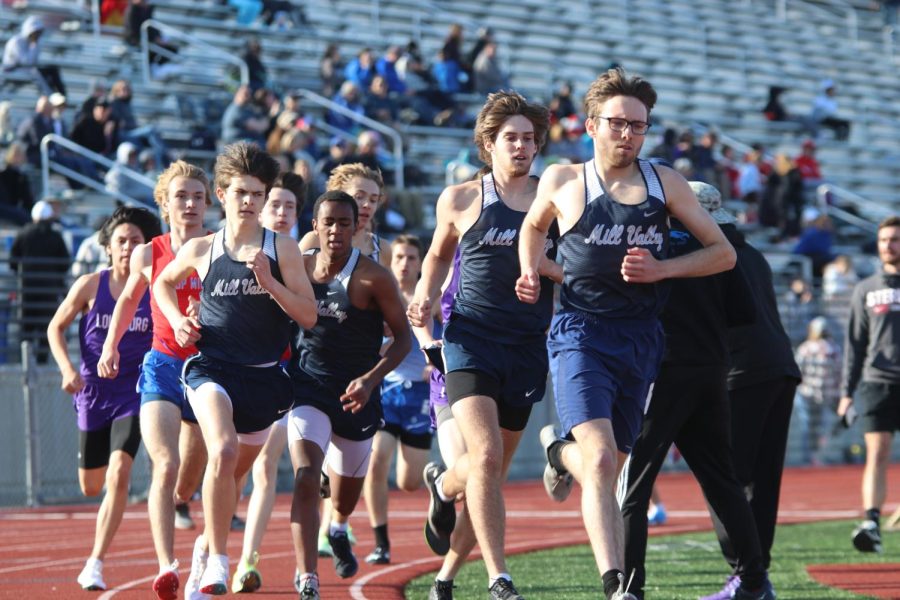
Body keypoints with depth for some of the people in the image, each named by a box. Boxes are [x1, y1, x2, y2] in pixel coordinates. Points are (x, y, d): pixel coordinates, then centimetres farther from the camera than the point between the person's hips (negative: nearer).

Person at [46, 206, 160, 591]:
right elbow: (55, 328, 5)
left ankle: (95, 564, -14)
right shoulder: (90, 286, -5)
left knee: (118, 476, -19)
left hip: (135, 395, -1)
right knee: (90, 486, 10)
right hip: (94, 392, 2)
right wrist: (67, 369, -8)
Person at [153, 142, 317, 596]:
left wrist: (268, 281, -17)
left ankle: (207, 544, 42)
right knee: (222, 452, -28)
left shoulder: (282, 249, -1)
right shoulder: (200, 250, 2)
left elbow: (309, 316, -4)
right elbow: (164, 283, 22)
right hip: (210, 367, -2)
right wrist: (177, 320, 5)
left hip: (263, 375, 2)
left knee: (232, 473, 15)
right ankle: (217, 560, -21)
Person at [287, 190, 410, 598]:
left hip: (356, 395, 0)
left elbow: (403, 337, -7)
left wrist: (370, 379, -20)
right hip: (308, 388, 0)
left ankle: (338, 529, 58)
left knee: (346, 492, 20)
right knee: (305, 478, -22)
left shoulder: (373, 278, -12)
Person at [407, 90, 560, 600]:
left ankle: (444, 486, 48)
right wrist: (426, 298, 5)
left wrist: (548, 267, -10)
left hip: (529, 346, 3)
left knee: (492, 469, 11)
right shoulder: (461, 201, 5)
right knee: (486, 455, -20)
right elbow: (439, 255, 22)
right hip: (471, 338, -2)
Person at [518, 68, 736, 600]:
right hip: (581, 333, -3)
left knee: (608, 466, 14)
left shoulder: (664, 182, 6)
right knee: (600, 461, -22)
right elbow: (534, 226, 27)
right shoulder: (563, 182, 4)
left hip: (640, 340, 3)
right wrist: (530, 275, 8)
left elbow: (724, 253, 8)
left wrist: (660, 269, -7)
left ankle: (561, 453, 50)